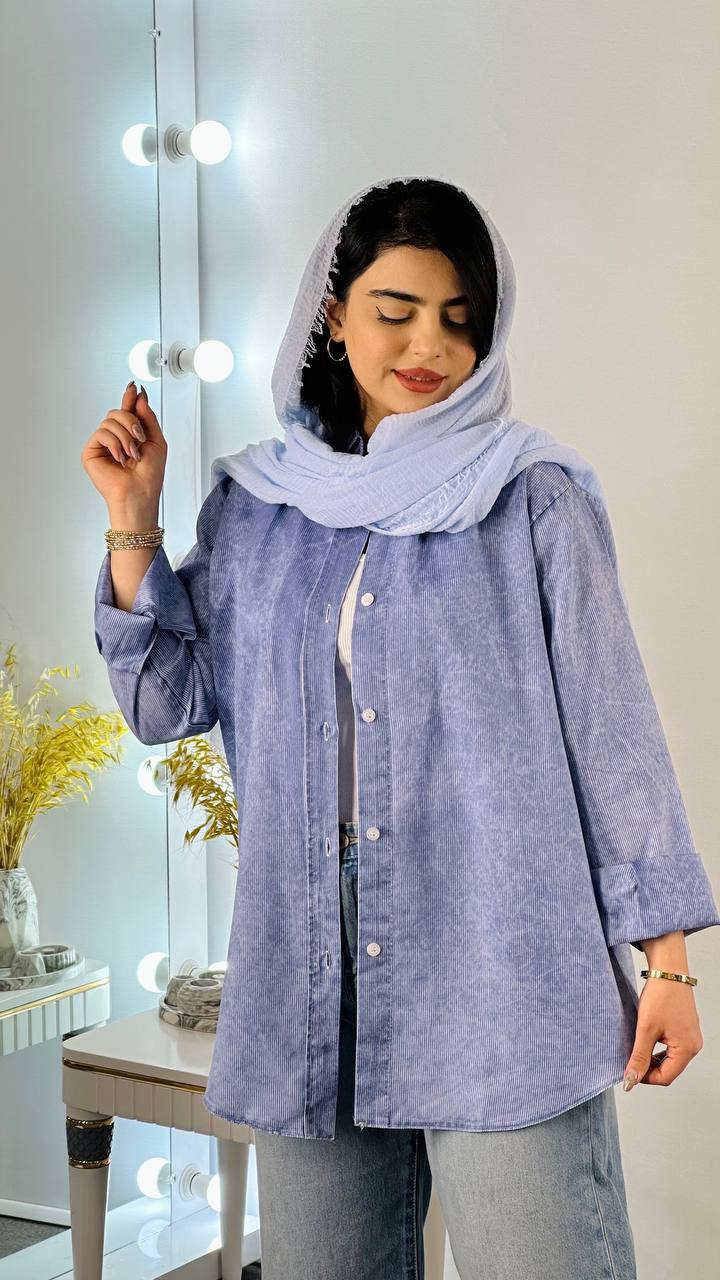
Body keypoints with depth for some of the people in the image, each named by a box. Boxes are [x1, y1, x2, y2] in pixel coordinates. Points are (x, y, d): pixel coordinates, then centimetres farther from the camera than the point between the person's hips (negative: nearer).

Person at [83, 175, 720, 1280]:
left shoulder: (536, 498, 1)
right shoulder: (254, 506, 10)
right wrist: (133, 521, 4)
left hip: (506, 987, -3)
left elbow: (612, 725, 0)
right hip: (311, 999, 4)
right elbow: (168, 702, 14)